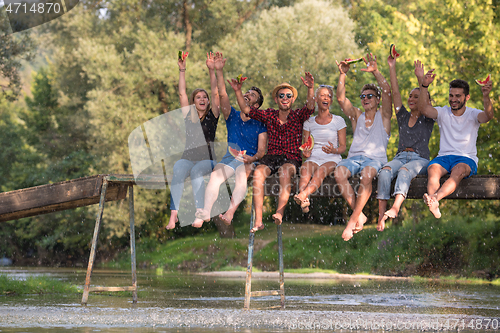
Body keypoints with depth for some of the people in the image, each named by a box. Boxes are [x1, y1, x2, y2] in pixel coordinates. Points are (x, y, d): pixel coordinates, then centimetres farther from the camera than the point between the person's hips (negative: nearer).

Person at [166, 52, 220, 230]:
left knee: (197, 170, -36)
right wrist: (182, 70, 4)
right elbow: (182, 94, 10)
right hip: (188, 157, 2)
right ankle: (174, 212, -45)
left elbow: (216, 93, 1)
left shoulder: (212, 116, 10)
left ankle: (200, 211, -44)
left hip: (207, 159, -2)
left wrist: (212, 70, -6)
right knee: (178, 169, -32)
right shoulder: (188, 116, 16)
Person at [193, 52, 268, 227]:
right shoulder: (232, 116, 19)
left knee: (242, 174, -37)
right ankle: (205, 213, -46)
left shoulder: (260, 124, 11)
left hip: (249, 161, -2)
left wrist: (252, 158, -21)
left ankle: (230, 212, -52)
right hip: (229, 158, 2)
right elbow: (222, 94, 5)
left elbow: (261, 150, 2)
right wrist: (218, 71, -5)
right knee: (215, 175, -29)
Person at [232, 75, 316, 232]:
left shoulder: (298, 116, 7)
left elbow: (310, 107, -12)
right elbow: (246, 109, 13)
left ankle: (279, 213, -48)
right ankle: (258, 221, -37)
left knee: (285, 171, -37)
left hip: (292, 157, -2)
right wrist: (238, 91, -1)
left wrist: (310, 88, -30)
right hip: (271, 155, 2)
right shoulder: (269, 115, 14)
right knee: (258, 172, -29)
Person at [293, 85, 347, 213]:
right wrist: (305, 152, -10)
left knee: (321, 170, -37)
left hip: (332, 160, -2)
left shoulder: (338, 121, 9)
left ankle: (303, 195, -62)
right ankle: (304, 202, -60)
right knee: (305, 169, -35)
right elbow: (305, 146, 15)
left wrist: (334, 150, -18)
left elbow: (343, 147, 6)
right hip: (314, 159, 2)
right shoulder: (309, 122, 15)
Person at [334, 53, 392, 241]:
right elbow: (341, 98, 11)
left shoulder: (383, 116, 14)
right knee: (339, 173, -32)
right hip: (354, 157, 3)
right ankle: (359, 214, -26)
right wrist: (343, 74, 1)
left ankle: (353, 219, -36)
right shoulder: (356, 116, 24)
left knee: (366, 174, -39)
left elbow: (387, 92, -3)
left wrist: (375, 72, -13)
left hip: (375, 158, -3)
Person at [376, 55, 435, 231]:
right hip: (400, 156, 3)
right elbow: (395, 92, 16)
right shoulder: (403, 116, 22)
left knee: (405, 171, -38)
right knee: (385, 171, -31)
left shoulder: (427, 119, 12)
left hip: (420, 159, -3)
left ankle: (395, 208, -61)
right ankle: (381, 214, -46)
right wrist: (392, 67, 12)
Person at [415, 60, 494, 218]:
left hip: (467, 158, -2)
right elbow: (424, 109, -9)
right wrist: (424, 86, -26)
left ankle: (435, 198, -64)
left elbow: (488, 116, -17)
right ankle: (434, 206, -59)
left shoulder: (473, 114, 6)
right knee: (432, 169, -33)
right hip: (444, 156, 2)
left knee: (458, 171, -37)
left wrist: (485, 97, -39)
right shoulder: (443, 112, 11)